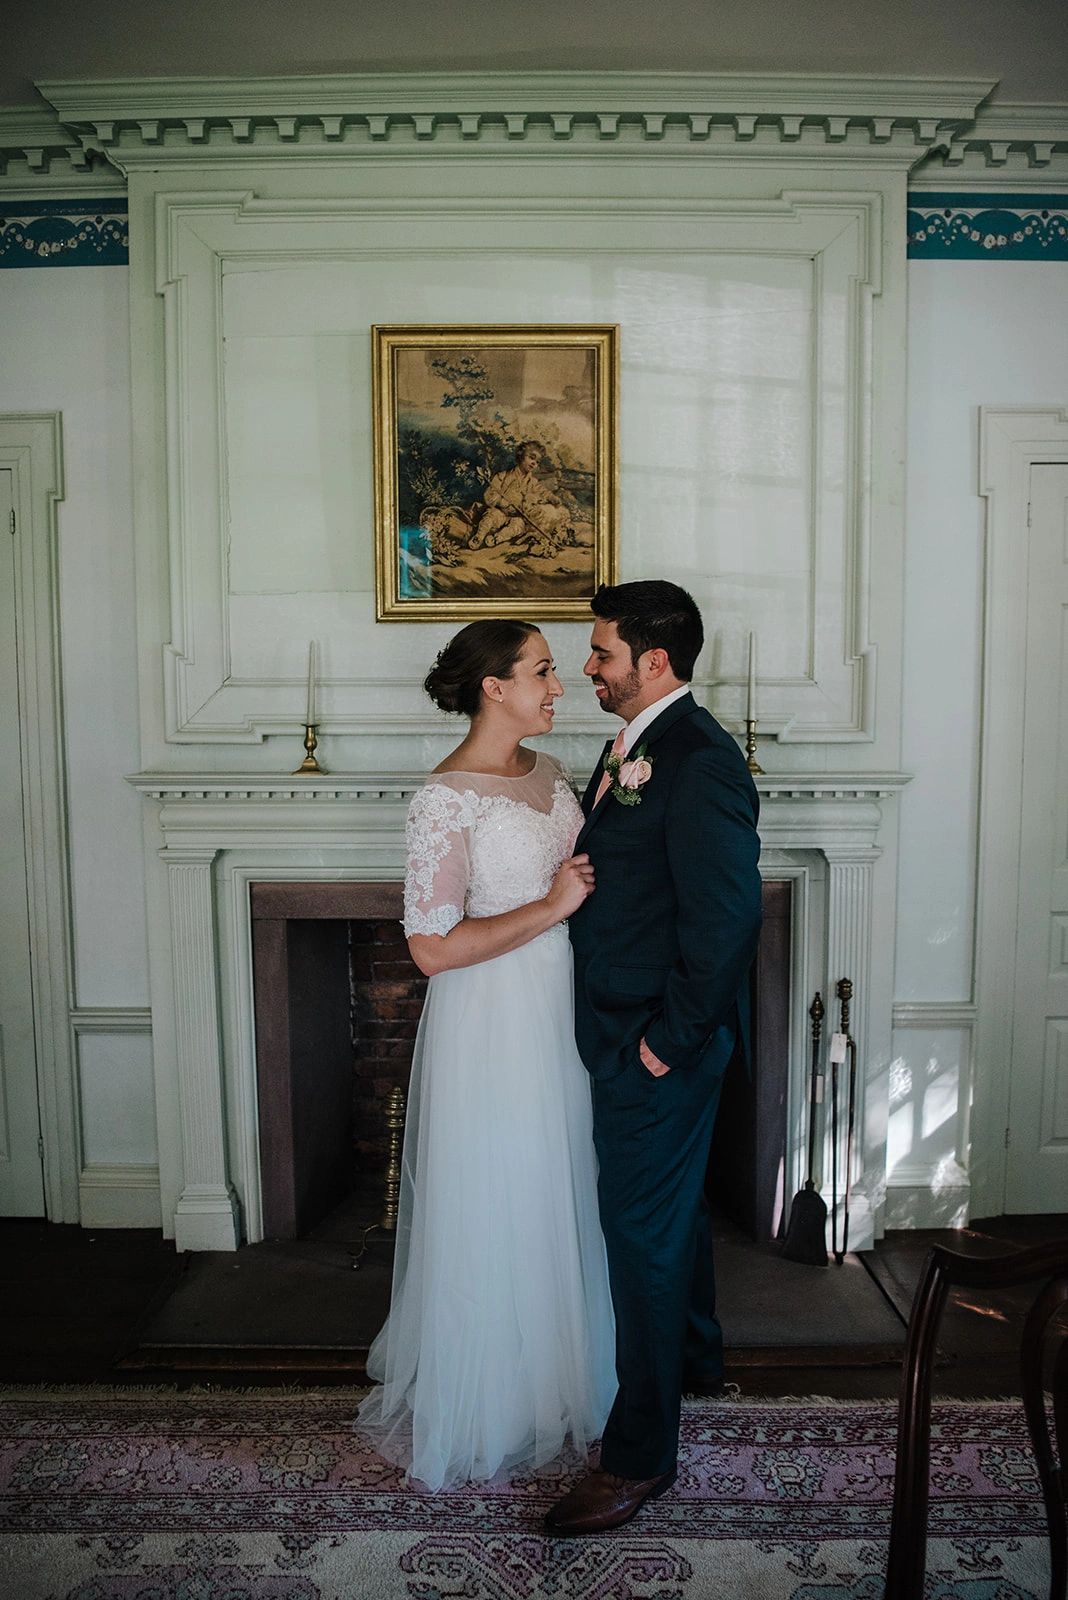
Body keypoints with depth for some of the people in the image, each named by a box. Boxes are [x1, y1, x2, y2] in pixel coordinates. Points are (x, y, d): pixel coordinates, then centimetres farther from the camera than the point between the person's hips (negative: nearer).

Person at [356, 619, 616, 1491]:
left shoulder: (548, 773, 6)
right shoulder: (447, 798, -20)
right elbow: (434, 948, -23)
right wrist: (551, 906, -20)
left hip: (558, 1016, 8)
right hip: (489, 1030, -8)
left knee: (557, 1201, 21)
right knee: (491, 1215, 9)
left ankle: (553, 1374, 44)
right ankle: (481, 1407, 33)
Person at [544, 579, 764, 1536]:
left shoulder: (700, 762, -22)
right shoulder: (634, 747, 9)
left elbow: (727, 917, -26)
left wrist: (669, 1042, -19)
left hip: (660, 1045, -10)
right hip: (629, 1033, 10)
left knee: (644, 1231, 2)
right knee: (673, 1204, 26)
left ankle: (641, 1455, 19)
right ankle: (696, 1357, 49)